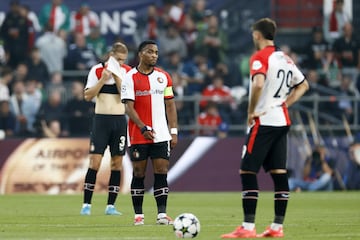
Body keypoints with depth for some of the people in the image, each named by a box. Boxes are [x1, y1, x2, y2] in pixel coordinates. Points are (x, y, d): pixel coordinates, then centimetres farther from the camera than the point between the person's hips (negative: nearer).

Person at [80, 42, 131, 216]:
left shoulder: (127, 72, 4)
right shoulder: (97, 70, 0)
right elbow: (88, 96, -4)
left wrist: (117, 77, -15)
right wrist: (103, 79, -14)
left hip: (120, 121, 2)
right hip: (101, 120, -2)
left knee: (117, 163, 1)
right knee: (95, 161, -8)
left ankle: (111, 205, 6)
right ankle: (86, 204, -3)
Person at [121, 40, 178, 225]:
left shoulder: (164, 77, 9)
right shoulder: (130, 77, -3)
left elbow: (170, 105, 11)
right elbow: (129, 107, -9)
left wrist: (174, 131, 4)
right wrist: (143, 128, -18)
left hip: (161, 134, 3)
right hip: (138, 135, -3)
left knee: (161, 172, -3)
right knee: (139, 173, 2)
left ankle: (162, 214, -3)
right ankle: (138, 215, 8)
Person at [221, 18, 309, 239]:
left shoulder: (260, 57, -11)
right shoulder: (285, 58, 14)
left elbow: (258, 84, -28)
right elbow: (303, 85, 25)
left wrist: (251, 112, -16)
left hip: (264, 121, -8)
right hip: (282, 121, 8)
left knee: (248, 171, -5)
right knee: (279, 173, 7)